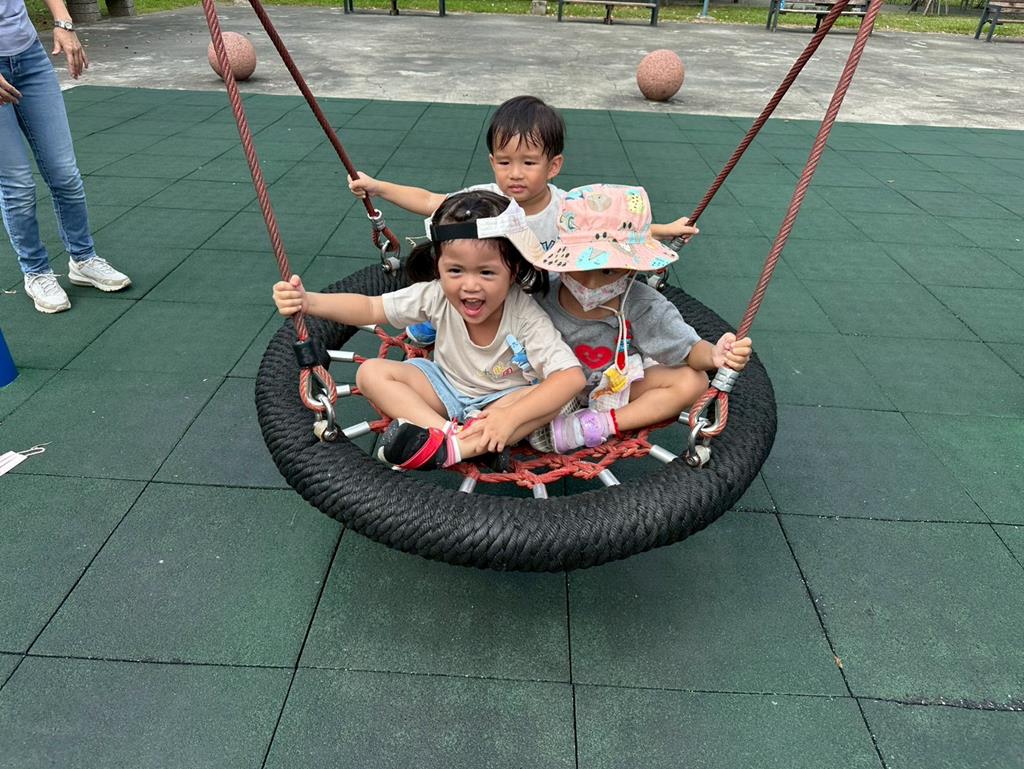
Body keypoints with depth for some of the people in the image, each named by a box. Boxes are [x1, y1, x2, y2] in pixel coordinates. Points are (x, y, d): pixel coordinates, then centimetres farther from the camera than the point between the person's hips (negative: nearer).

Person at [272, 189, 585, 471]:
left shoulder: (525, 315, -29)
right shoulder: (436, 295, -20)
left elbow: (572, 376, -35)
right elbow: (370, 308, -14)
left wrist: (510, 417, -45)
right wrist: (308, 301, -31)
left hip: (503, 398, -2)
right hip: (445, 388, 3)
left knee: (548, 399, -34)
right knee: (371, 373, -17)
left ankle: (445, 450, -39)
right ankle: (448, 436, -33)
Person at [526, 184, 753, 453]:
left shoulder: (643, 307, -23)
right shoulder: (542, 299, -23)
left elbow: (688, 348, -24)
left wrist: (714, 355, -45)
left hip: (619, 381, 1)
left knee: (693, 380, -19)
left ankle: (602, 423, -23)